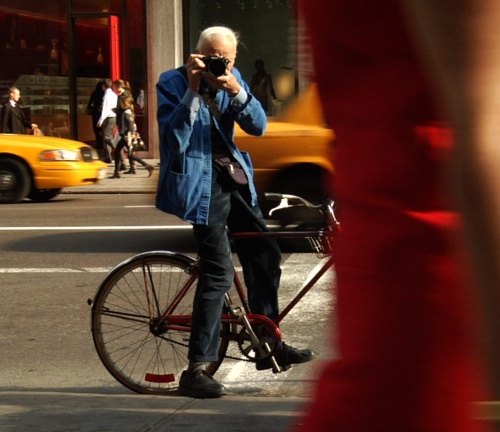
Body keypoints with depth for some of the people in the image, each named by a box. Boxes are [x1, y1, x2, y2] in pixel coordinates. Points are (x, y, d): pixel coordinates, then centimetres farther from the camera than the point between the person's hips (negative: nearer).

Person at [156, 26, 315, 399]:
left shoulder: (233, 79, 7)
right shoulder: (172, 84, -10)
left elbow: (258, 126, -2)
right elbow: (175, 141, -20)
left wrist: (236, 91, -19)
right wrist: (193, 91, -25)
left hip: (232, 179, 7)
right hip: (198, 183, -7)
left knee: (265, 255, 12)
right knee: (219, 273, -15)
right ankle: (196, 371, -12)